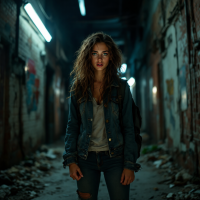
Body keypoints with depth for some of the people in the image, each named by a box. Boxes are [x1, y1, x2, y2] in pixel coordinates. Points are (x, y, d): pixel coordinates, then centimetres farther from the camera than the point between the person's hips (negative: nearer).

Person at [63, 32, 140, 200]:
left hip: (115, 156, -1)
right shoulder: (78, 88, 4)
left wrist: (130, 164, -6)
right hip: (86, 158, 2)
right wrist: (70, 160, -2)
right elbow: (72, 126, 5)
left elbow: (129, 128, -1)